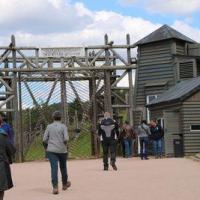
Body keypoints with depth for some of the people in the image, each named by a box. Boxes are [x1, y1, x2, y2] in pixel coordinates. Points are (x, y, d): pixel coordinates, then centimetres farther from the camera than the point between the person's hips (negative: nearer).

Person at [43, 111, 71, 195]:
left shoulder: (49, 127, 4)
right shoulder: (63, 126, -2)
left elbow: (44, 139, 2)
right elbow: (66, 138, -12)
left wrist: (46, 148, 16)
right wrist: (64, 144, 8)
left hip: (51, 150, 1)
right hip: (62, 150, -1)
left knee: (54, 168, -5)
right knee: (63, 167, 16)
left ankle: (55, 187, -16)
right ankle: (65, 184, 34)